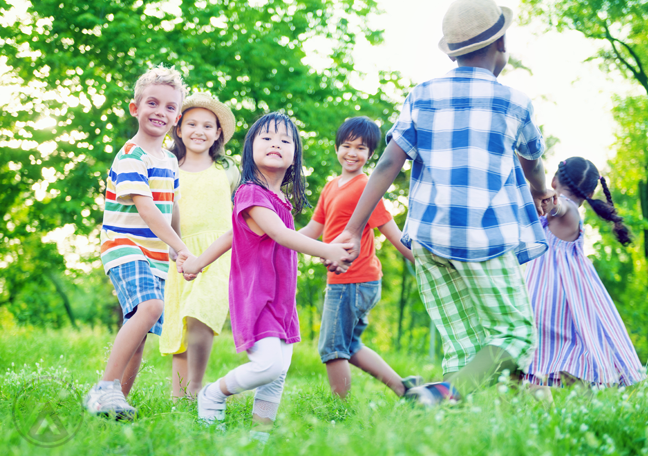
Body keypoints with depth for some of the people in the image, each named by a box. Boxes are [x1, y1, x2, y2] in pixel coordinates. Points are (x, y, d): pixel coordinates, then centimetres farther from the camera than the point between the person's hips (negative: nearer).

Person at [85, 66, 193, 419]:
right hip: (124, 247, -8)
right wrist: (180, 247, -28)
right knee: (150, 307, -31)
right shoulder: (131, 157, -12)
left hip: (156, 254, 8)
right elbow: (144, 209, -22)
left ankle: (118, 397, 16)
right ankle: (105, 388, -29)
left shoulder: (170, 160, 15)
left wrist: (174, 253, 23)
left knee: (141, 333, 6)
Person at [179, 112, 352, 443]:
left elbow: (234, 234, 22)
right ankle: (214, 395, 2)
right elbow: (280, 234, -24)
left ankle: (260, 433, 13)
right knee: (268, 363, -22)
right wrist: (326, 251, -27)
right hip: (254, 295, -9)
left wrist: (200, 262, 27)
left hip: (281, 301, 9)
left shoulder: (282, 200, 15)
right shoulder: (251, 193, -12)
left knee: (278, 374, 4)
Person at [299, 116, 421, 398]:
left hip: (353, 282, -9)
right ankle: (403, 387, 20)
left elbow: (393, 233, -13)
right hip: (342, 280, 9)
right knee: (348, 347, 17)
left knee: (333, 349, -1)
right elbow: (312, 231, 19)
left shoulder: (364, 187, -13)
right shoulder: (332, 187, 14)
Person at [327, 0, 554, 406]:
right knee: (515, 332, 1)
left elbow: (388, 164, -1)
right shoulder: (513, 102, 3)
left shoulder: (422, 96, 8)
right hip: (484, 236, -4)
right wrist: (540, 192, 44)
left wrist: (354, 229, 0)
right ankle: (449, 393, -23)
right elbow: (532, 164, 21)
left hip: (427, 235, 4)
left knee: (462, 344, 10)